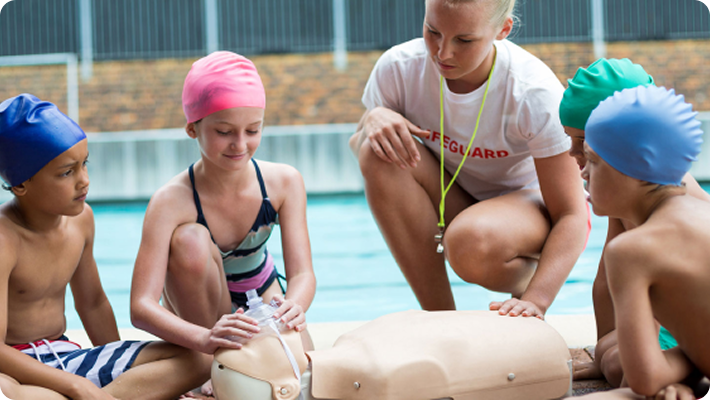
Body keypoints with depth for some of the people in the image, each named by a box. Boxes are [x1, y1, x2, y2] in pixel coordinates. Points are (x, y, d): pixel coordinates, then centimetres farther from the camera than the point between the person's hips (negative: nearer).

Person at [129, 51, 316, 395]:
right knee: (191, 240, -33)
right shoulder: (171, 202, -31)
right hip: (203, 306, -2)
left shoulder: (284, 182, -21)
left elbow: (303, 272, -25)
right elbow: (141, 307, -39)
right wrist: (205, 339, -59)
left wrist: (294, 306, -51)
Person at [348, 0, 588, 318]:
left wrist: (535, 302, -39)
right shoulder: (398, 68, -17)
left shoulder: (535, 94, -27)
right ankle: (440, 317, -16)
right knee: (380, 151, -25)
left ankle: (524, 283, 0)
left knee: (471, 242, -39)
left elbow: (571, 217, -25)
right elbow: (358, 148, -2)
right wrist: (372, 119, -27)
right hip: (453, 204, 5)